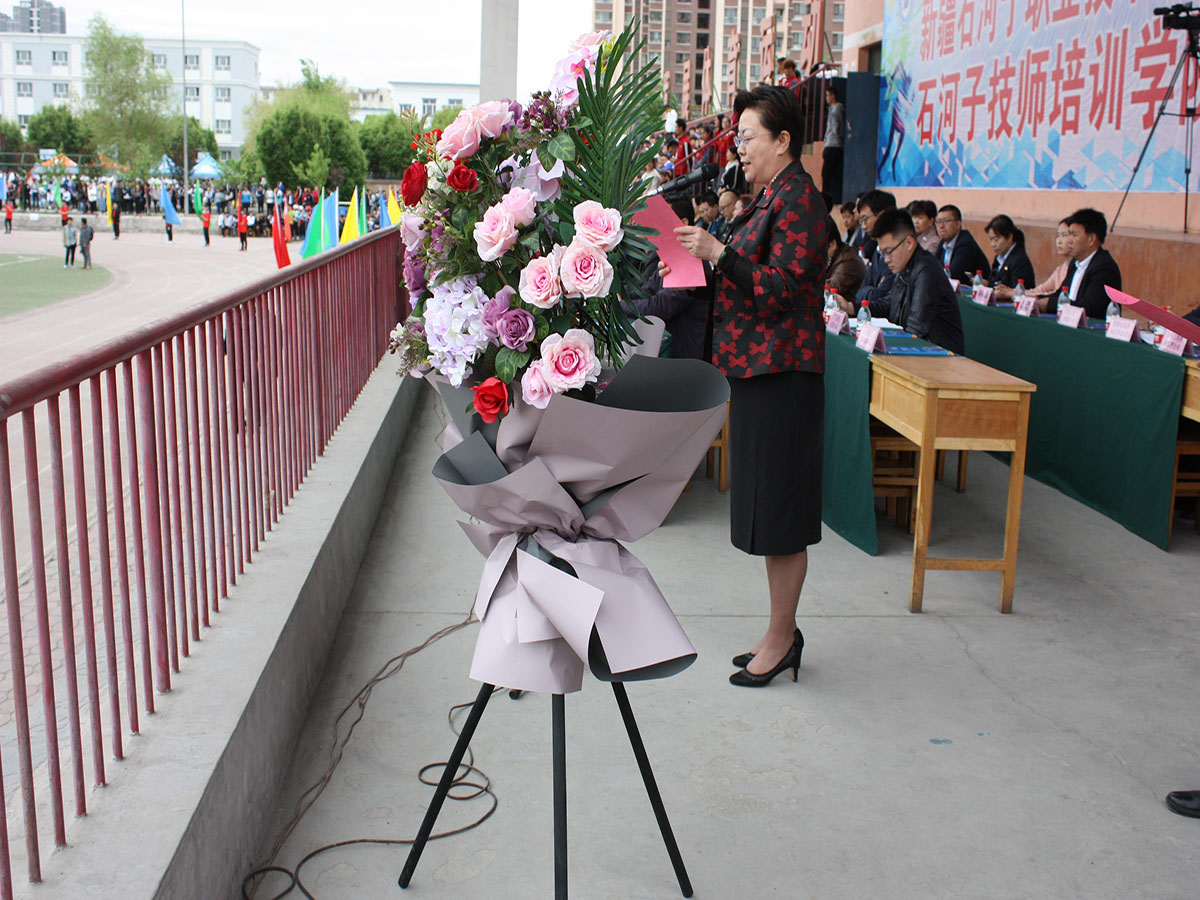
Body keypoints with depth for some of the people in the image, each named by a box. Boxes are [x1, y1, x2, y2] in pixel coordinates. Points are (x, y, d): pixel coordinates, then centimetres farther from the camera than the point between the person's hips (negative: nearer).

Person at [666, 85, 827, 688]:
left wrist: (719, 253, -22)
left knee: (779, 509, -2)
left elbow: (783, 288, -20)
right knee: (769, 506, 14)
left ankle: (781, 639, 9)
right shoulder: (772, 196, 17)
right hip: (757, 367, 10)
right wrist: (699, 264, 7)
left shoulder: (798, 197, -13)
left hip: (782, 374, -10)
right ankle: (782, 633, 23)